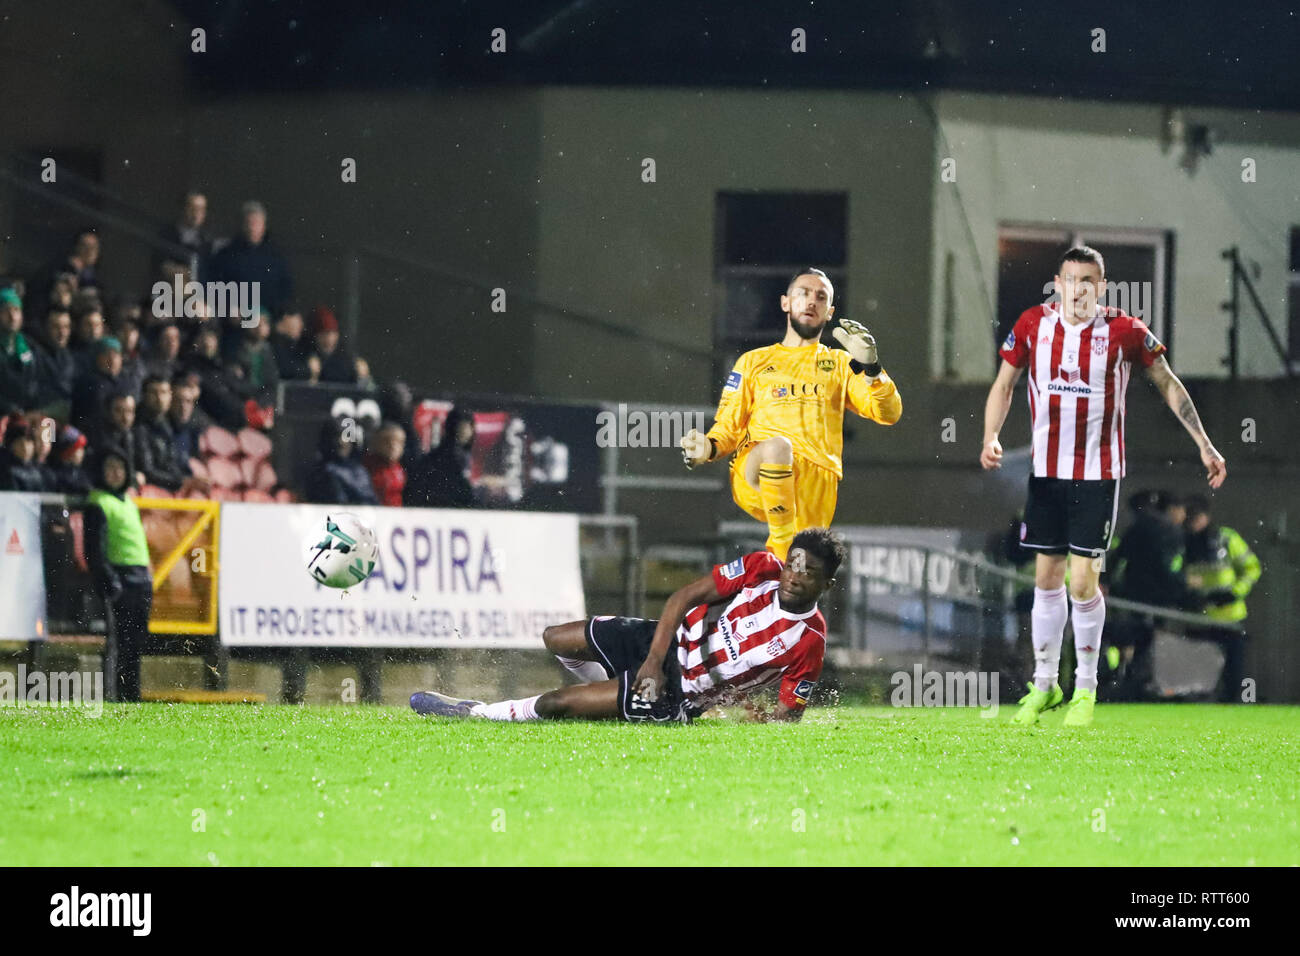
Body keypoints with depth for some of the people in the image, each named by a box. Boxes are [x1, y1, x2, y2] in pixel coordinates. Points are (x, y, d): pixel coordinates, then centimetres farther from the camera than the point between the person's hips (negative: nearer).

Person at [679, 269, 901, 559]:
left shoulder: (840, 364, 24)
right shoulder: (754, 361, 26)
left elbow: (889, 413, 10)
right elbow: (729, 426, 21)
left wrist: (870, 368, -7)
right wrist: (709, 447, -3)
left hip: (816, 481, 1)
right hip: (751, 478, 0)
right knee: (777, 446, -37)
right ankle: (781, 548, -29)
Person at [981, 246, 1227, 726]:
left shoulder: (1124, 332, -10)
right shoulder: (1033, 324, -3)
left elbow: (1169, 384, 3)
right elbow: (1003, 385, 6)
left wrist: (1204, 445, 2)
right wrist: (990, 437, -10)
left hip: (1098, 474, -3)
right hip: (1046, 470, 3)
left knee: (1083, 582, -7)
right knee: (1046, 577, 7)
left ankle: (1086, 687, 9)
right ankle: (1044, 683, 21)